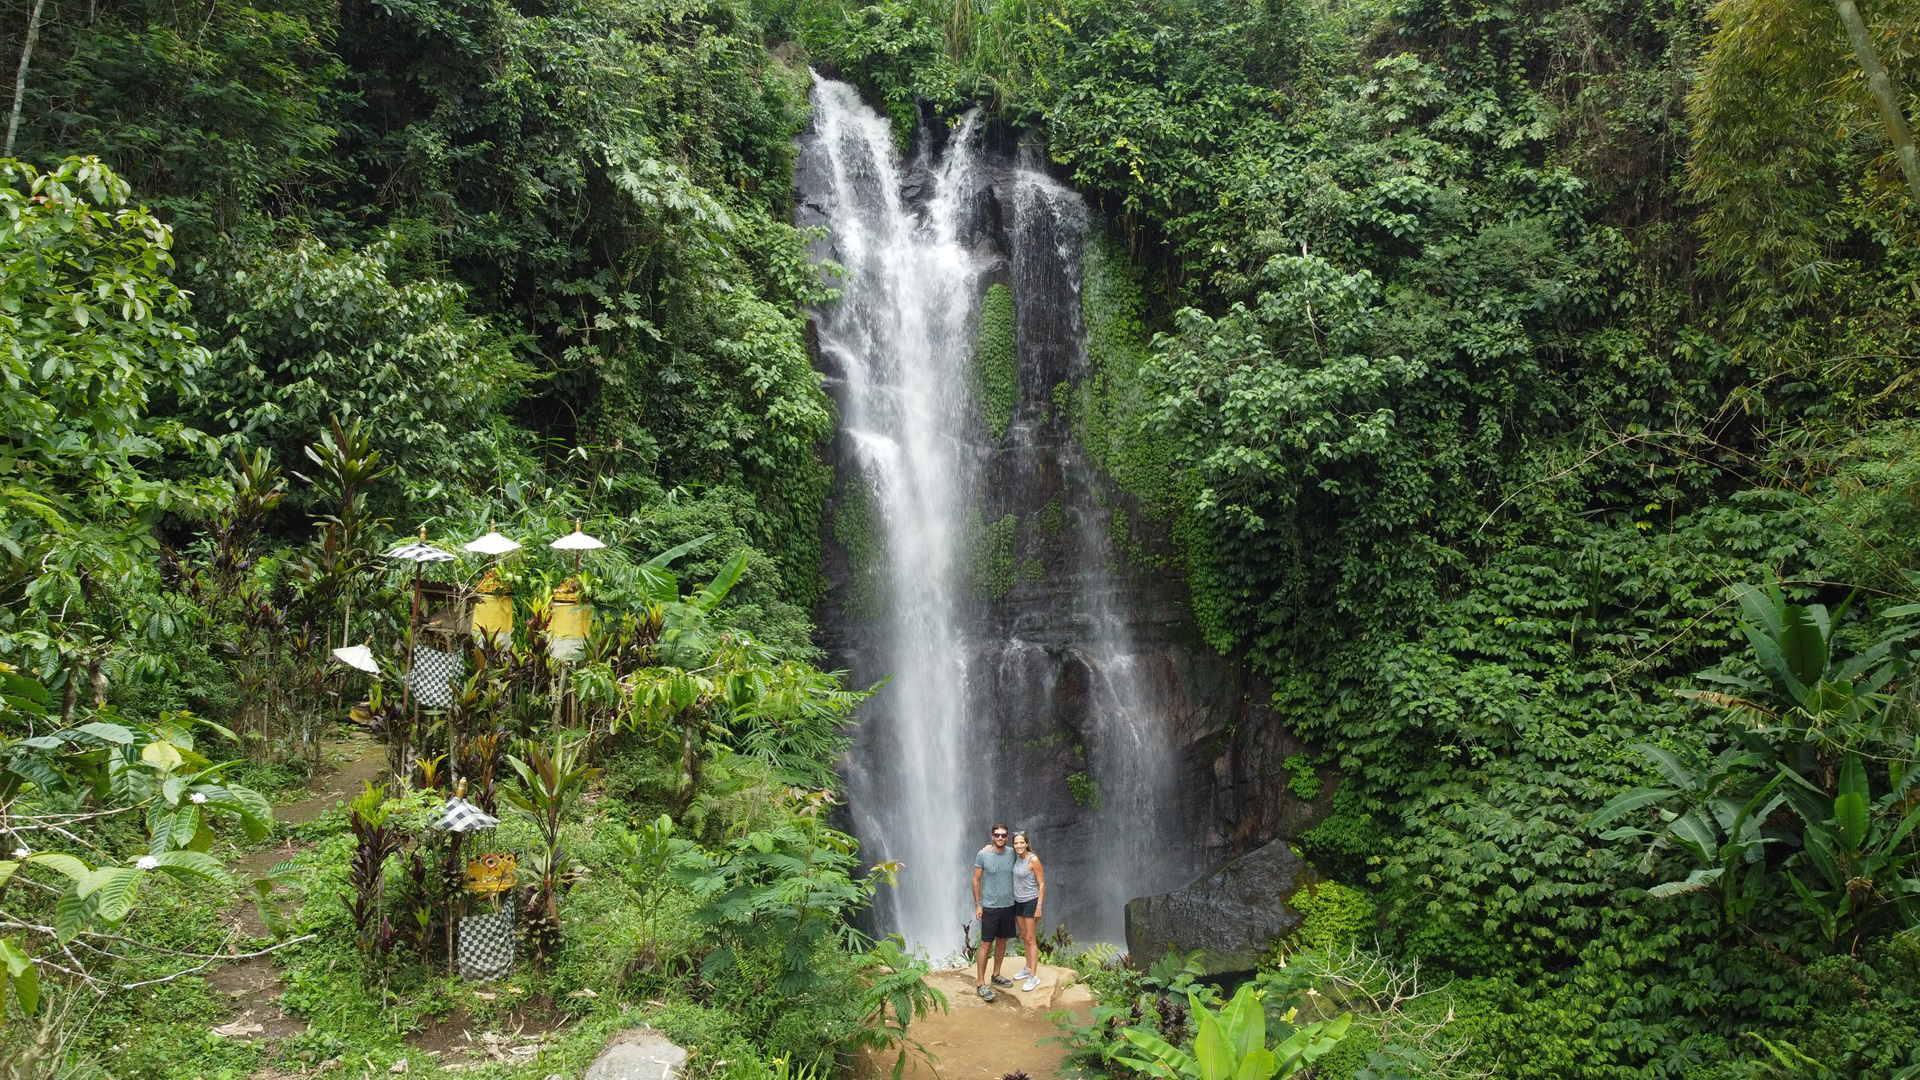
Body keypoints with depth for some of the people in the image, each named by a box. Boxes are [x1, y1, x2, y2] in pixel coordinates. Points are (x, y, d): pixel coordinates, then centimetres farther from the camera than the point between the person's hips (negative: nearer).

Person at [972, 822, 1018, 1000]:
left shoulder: (1012, 853, -1)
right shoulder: (983, 855, -11)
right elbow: (976, 880, -4)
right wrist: (977, 904, -6)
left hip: (1008, 905, 4)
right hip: (990, 907, -4)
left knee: (1002, 941, 15)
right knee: (986, 944, -4)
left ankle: (996, 975, 30)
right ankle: (981, 983, 1)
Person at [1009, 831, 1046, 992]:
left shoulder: (1033, 859, -17)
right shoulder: (1016, 858, 1)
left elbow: (1042, 884, -14)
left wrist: (1039, 907, -17)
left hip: (1031, 902, -7)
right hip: (1018, 902, 7)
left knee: (1030, 939, -4)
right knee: (1024, 936, 17)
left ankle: (1034, 976, 0)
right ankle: (1028, 968, 30)